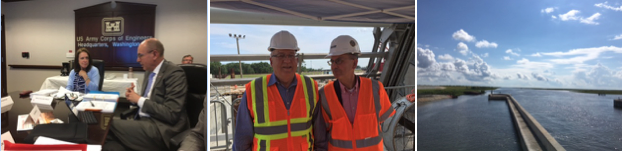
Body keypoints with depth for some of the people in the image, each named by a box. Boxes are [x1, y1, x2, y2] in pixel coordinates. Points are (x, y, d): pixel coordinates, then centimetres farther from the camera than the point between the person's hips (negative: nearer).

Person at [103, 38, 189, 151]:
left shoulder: (174, 72, -12)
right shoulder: (149, 71, 15)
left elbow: (171, 114, -19)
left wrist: (139, 100, -11)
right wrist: (134, 97, 4)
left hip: (162, 129, -8)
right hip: (144, 121, 8)